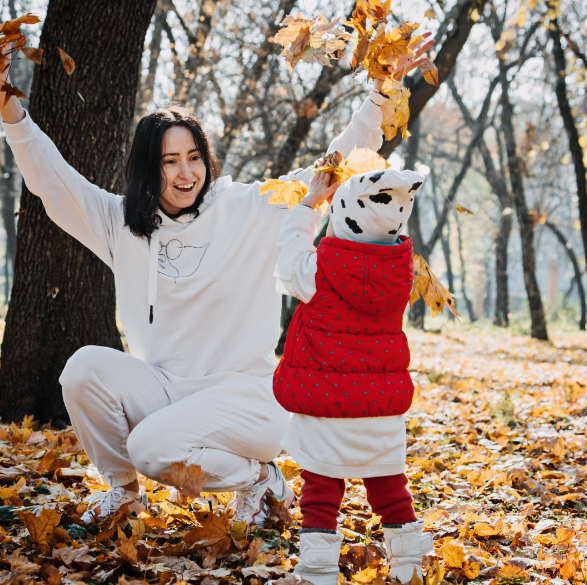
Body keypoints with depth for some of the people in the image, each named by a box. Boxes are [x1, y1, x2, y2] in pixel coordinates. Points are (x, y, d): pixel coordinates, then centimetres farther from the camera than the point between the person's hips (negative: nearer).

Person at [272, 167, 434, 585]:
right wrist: (342, 199, 19)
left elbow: (289, 257, 6)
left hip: (324, 401, -4)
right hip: (384, 402, 4)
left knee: (321, 487, 4)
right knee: (389, 483, 17)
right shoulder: (403, 268, -3)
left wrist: (310, 202, 15)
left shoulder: (320, 269, -15)